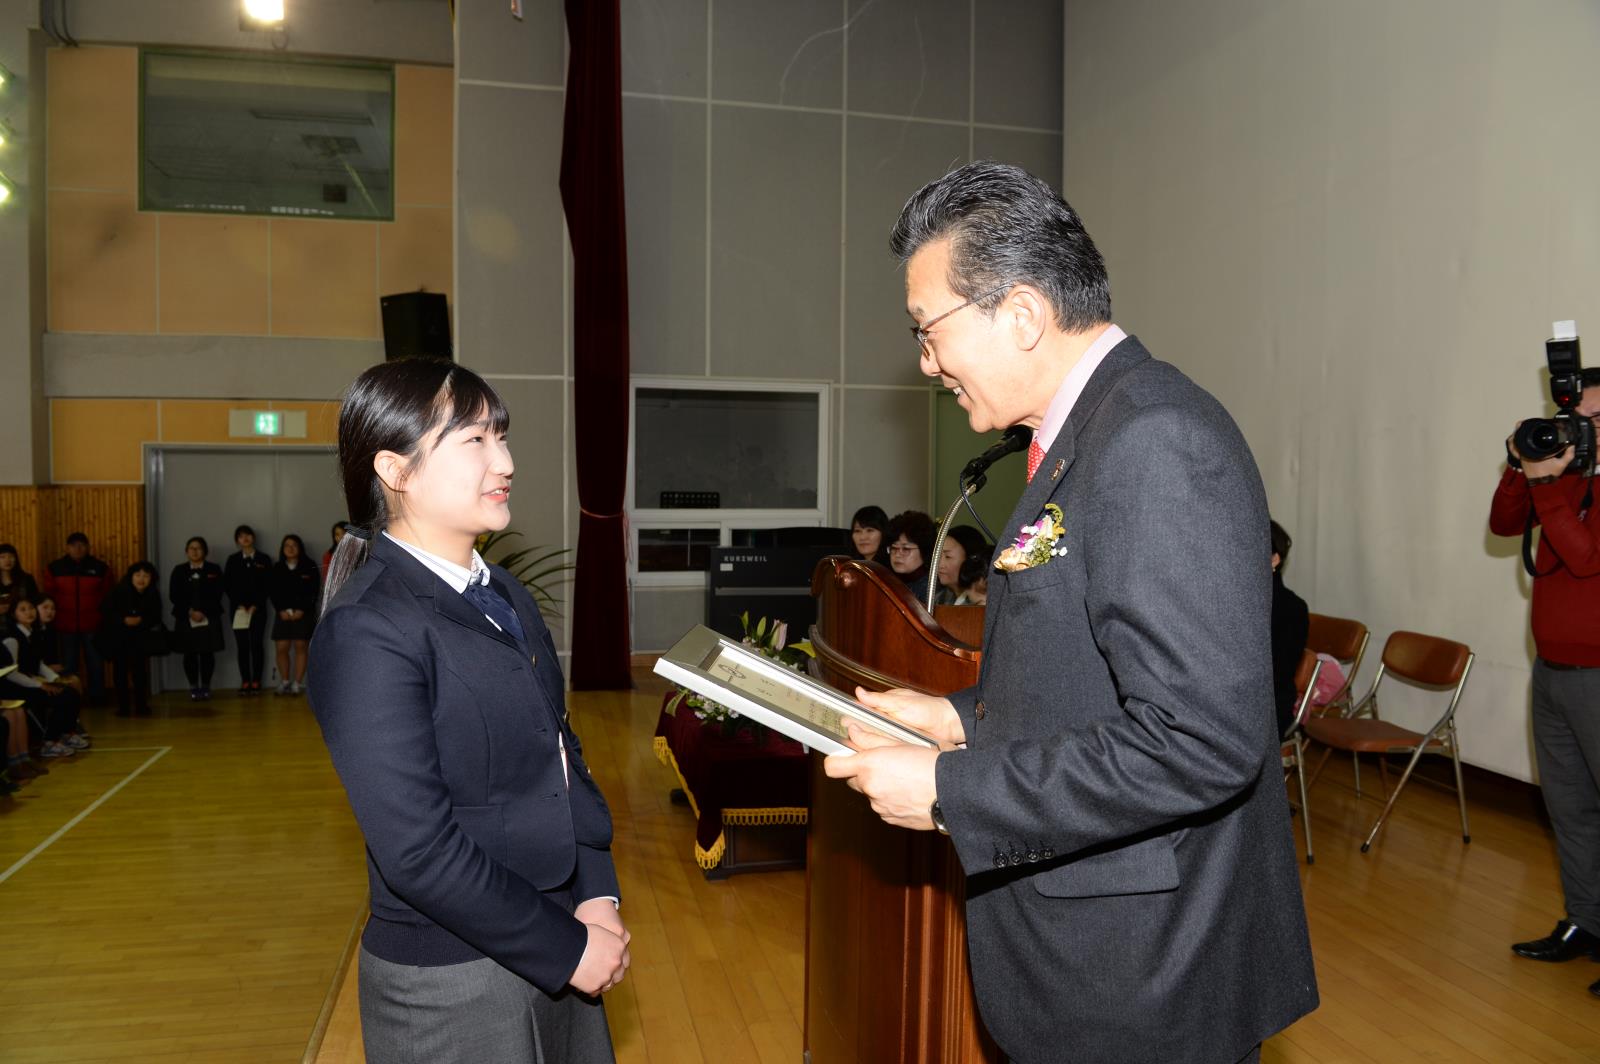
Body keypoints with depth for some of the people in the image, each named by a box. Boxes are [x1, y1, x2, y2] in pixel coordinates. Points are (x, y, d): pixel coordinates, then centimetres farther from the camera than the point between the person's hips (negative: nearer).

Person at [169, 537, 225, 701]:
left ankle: (205, 687, 6)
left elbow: (217, 595, -2)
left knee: (207, 653, -1)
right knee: (190, 653, 0)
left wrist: (203, 612, -13)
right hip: (185, 618, 1)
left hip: (209, 618, -1)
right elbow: (173, 596, 1)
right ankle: (194, 687, 7)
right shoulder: (179, 570, 8)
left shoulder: (214, 569, 5)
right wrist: (190, 611, -11)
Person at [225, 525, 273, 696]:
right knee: (242, 646, 0)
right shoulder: (232, 560, 9)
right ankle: (245, 682, 2)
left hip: (258, 609, -1)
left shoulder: (264, 560, 6)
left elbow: (267, 586, 3)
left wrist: (255, 605, -7)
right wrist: (239, 605, -7)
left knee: (257, 645, -3)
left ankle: (256, 682, 1)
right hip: (238, 609, 1)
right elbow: (227, 584, 4)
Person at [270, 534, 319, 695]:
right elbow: (274, 593, 9)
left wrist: (302, 610, -9)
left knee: (300, 647, -5)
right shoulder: (277, 568, 12)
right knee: (281, 648, -4)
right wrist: (281, 610, -6)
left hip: (304, 613, -2)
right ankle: (284, 682, 6)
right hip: (283, 613, 2)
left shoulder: (309, 567, 4)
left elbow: (314, 591, -1)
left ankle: (298, 683, -3)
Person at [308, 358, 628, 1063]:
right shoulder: (366, 631, -19)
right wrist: (567, 948, -16)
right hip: (450, 987, -7)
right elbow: (418, 851, -22)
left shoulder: (507, 597, 7)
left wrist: (596, 896, -2)